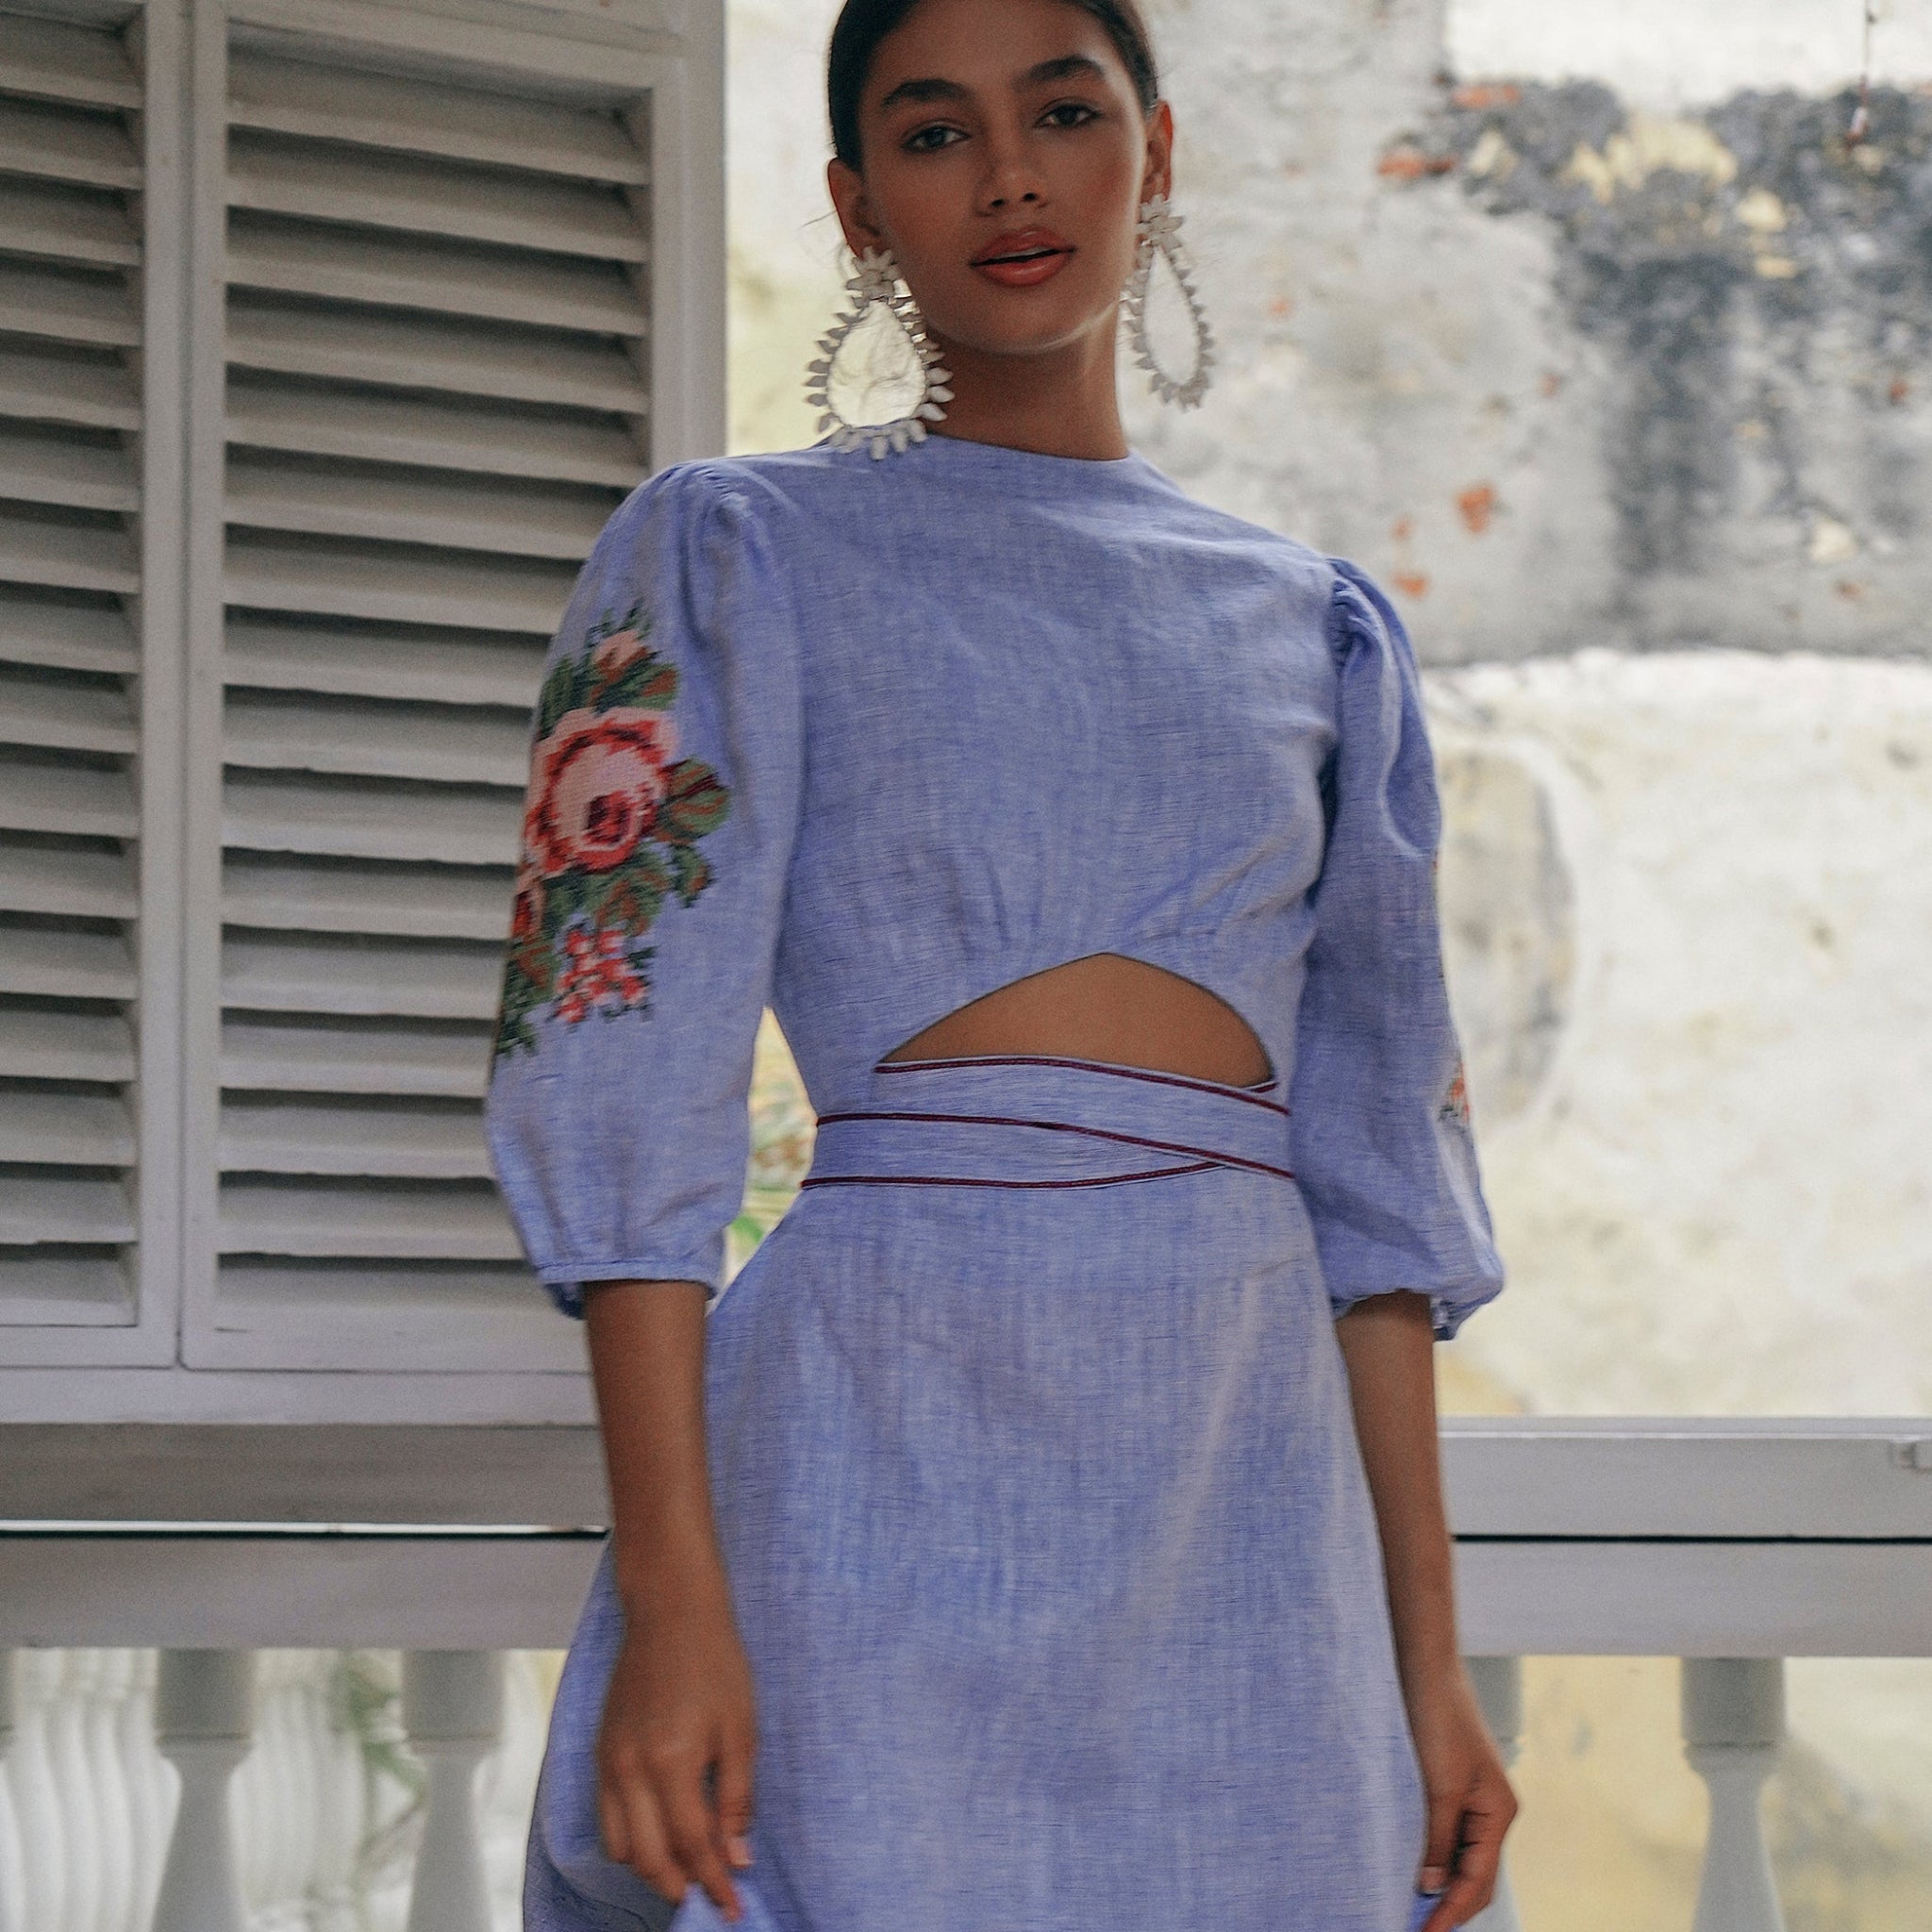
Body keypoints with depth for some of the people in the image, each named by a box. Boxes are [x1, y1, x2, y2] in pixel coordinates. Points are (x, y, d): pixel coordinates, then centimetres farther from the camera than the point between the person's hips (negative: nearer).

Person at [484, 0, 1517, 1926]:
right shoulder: (740, 552, 6)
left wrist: (1429, 1659, 9)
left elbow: (1372, 1168, 15)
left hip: (1254, 1479, 4)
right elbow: (628, 1080, -3)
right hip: (895, 1430, -4)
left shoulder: (1314, 624, 17)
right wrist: (667, 1597, -14)